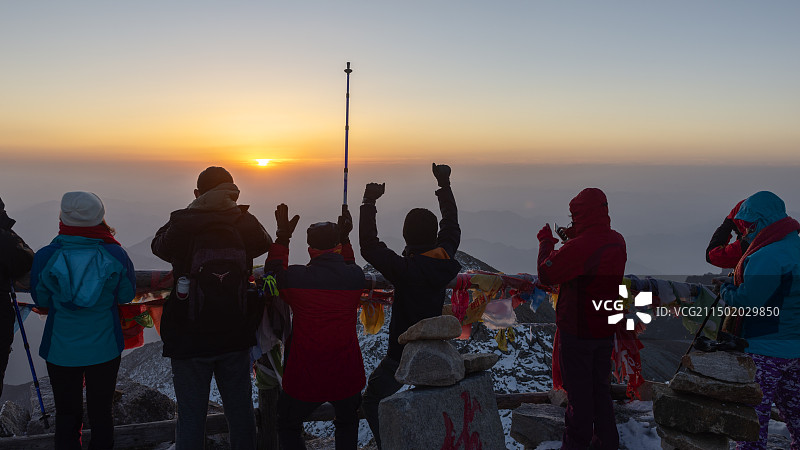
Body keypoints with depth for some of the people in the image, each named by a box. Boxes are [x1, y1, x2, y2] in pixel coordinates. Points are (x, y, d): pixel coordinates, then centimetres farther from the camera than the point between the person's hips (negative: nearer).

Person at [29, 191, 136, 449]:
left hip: (61, 349, 0)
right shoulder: (115, 254, -13)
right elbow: (127, 295, -1)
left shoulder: (45, 256, -13)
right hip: (105, 348, 0)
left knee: (67, 415, 16)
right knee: (101, 412, 16)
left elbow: (40, 300, 1)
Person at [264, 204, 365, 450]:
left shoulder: (296, 277, -15)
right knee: (347, 424, 30)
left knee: (288, 427, 23)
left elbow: (272, 274, 10)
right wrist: (345, 237, 23)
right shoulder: (355, 276, -10)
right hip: (346, 377, 2)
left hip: (305, 378, -2)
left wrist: (282, 236, 15)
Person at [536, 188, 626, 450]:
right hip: (606, 329, 7)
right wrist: (574, 237, 11)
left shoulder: (579, 247, -26)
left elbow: (546, 274, -17)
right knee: (601, 388, 21)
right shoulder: (617, 241, -1)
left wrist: (546, 241, -4)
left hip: (577, 332, -7)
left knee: (579, 391, 7)